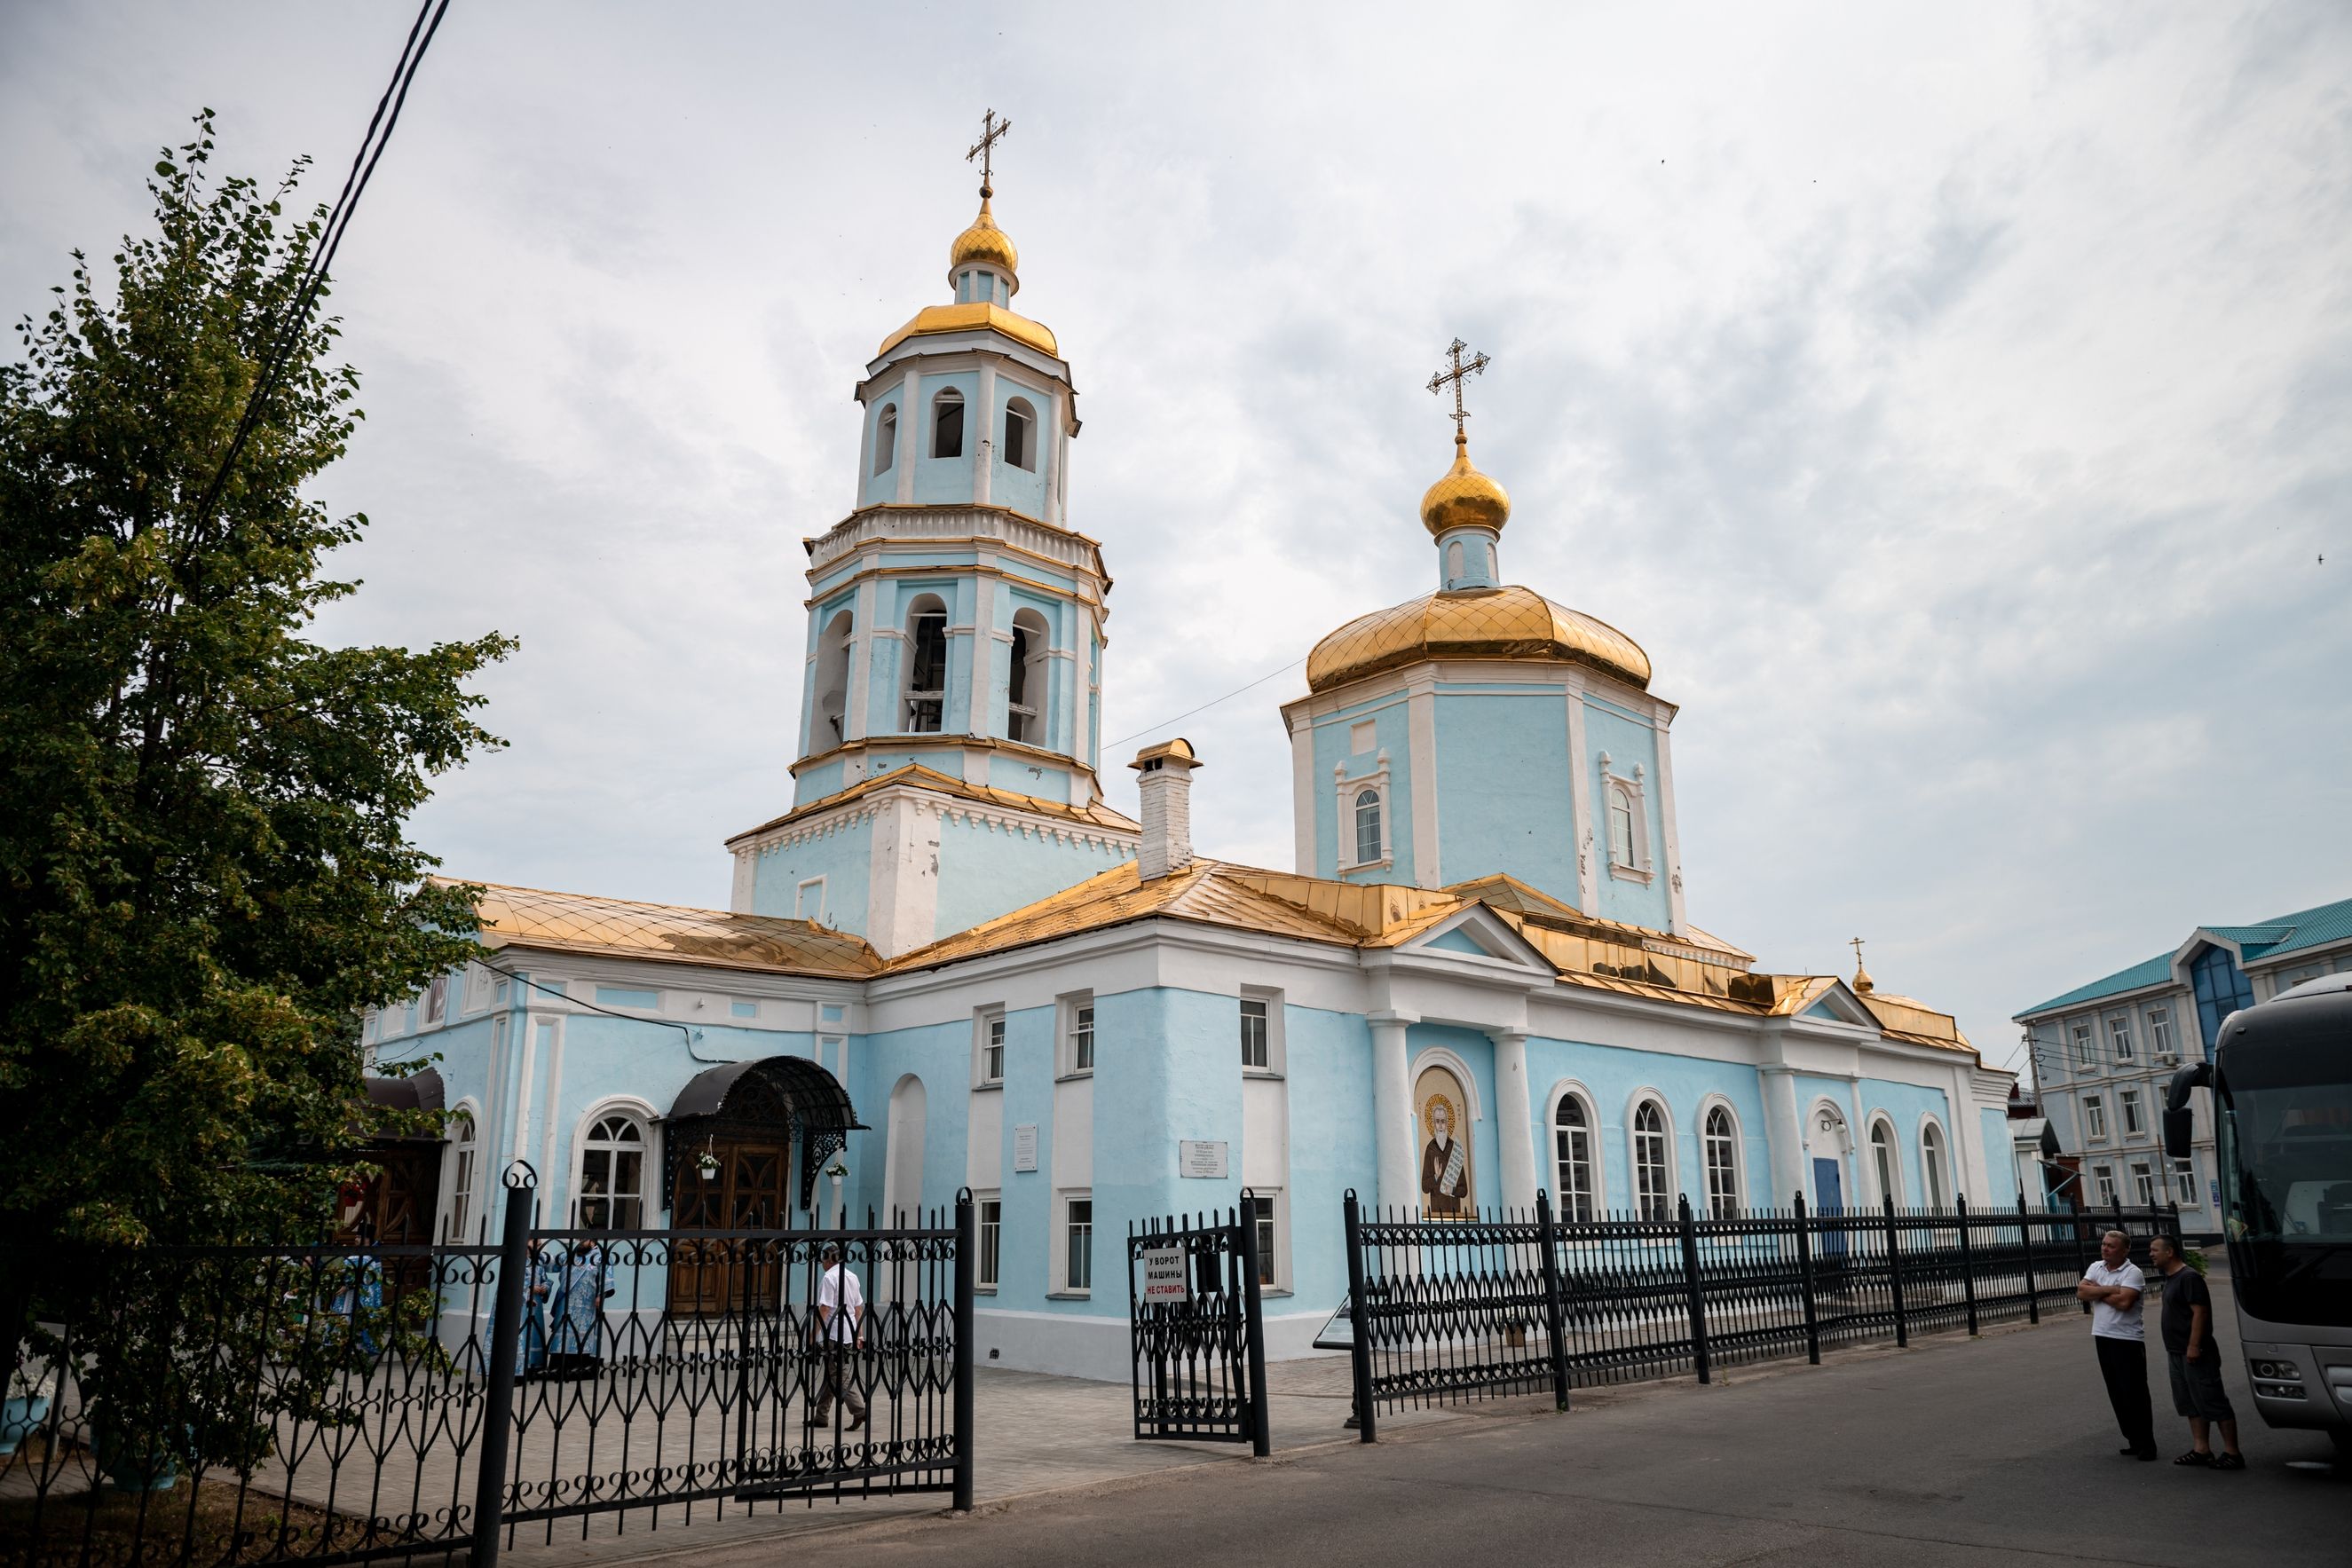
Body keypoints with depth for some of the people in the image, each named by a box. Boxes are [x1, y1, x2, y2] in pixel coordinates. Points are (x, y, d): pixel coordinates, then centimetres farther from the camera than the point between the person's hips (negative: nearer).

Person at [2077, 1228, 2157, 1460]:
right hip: (2103, 1337, 6)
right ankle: (2133, 1441, 20)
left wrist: (2096, 1292, -8)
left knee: (2135, 1393, -2)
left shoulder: (2133, 1272, -9)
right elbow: (2081, 1293, -2)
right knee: (2117, 1393, 11)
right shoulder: (2095, 1267, 10)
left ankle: (2145, 1444, 6)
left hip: (2127, 1340, -6)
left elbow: (2124, 1302, -22)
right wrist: (2109, 1289, -13)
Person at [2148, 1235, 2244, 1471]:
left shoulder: (2189, 1277, -14)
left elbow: (2199, 1312, -20)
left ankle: (2232, 1453, -1)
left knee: (2214, 1402, -5)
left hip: (2194, 1353, -10)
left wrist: (2193, 1346, -24)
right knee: (2190, 1404, 12)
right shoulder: (2170, 1278, 15)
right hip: (2177, 1353, 10)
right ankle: (2202, 1450, 16)